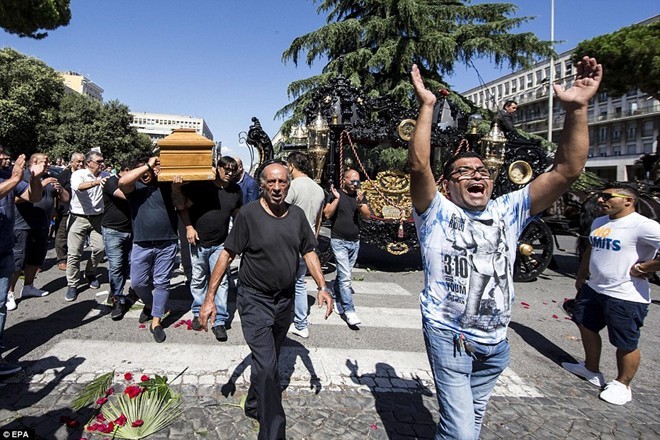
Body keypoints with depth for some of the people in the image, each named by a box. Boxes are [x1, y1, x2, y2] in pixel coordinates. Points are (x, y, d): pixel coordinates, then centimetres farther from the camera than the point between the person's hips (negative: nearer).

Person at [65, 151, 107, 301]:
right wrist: (96, 182, -46)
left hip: (97, 218, 4)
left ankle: (90, 273, 26)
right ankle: (72, 284, 11)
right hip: (79, 218, -3)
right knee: (74, 253, -2)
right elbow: (79, 186, -29)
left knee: (99, 248, -1)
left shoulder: (103, 176, 6)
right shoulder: (78, 174, -8)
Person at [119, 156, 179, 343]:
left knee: (162, 283, 3)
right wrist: (147, 165, -17)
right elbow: (122, 181, -19)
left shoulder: (166, 185, 4)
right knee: (137, 282, 8)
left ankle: (156, 322, 13)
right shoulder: (134, 186, 2)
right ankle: (149, 304, 38)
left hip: (166, 244, -1)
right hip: (141, 245, 1)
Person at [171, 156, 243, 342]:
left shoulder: (236, 190, 1)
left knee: (221, 281, -1)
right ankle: (198, 312, 34)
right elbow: (184, 206, -7)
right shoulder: (200, 185, -11)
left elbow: (237, 213, 14)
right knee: (198, 279, 14)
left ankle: (220, 321, 7)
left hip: (220, 244, 2)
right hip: (198, 241, -1)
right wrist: (189, 227, -18)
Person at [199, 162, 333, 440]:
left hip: (285, 299, 5)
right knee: (266, 367, -7)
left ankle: (254, 406, 47)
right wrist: (210, 297, -15)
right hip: (255, 300, -5)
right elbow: (227, 254, -12)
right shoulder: (248, 214, -14)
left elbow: (309, 252, 6)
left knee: (269, 361, 22)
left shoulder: (297, 215, 0)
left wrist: (322, 286, -5)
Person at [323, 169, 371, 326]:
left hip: (355, 242, 5)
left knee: (343, 274, 14)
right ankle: (349, 310, -8)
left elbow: (368, 216, 0)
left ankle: (337, 303, 28)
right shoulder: (335, 194, -4)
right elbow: (327, 214, -12)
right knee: (345, 276, -10)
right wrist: (337, 198, -18)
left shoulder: (359, 196, 9)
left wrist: (360, 203, -17)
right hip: (339, 241, -5)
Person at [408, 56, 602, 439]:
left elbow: (567, 170, -8)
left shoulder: (508, 212, 1)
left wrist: (577, 109, -18)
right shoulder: (437, 214, -8)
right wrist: (427, 107, -28)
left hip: (495, 341, 5)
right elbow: (419, 166, -25)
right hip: (448, 336, -5)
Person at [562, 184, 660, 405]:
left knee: (626, 344, 8)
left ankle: (622, 385, 29)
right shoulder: (598, 222, 10)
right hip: (594, 289, 9)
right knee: (587, 327, 20)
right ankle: (591, 369, 41)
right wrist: (581, 276, 24)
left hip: (626, 297, -8)